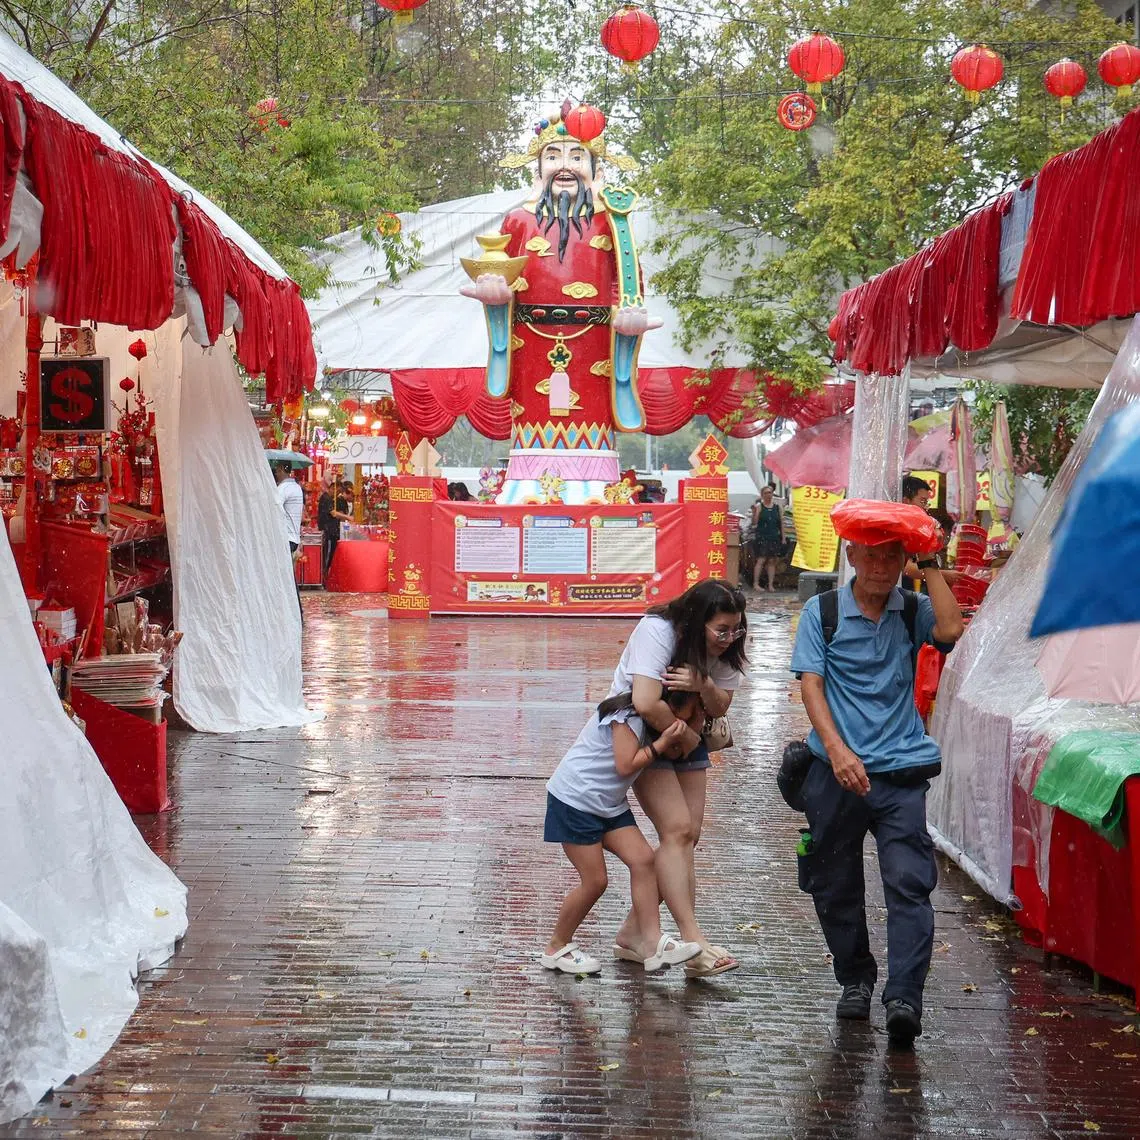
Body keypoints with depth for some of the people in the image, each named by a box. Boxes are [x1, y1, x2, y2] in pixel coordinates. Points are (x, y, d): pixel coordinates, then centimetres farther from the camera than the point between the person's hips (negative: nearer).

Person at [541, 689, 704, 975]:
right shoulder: (628, 715, -19)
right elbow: (625, 766, -23)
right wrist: (662, 742, -18)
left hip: (609, 803, 9)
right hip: (574, 798, -9)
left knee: (643, 859, -6)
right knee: (595, 880, -6)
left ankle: (652, 943, -5)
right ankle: (557, 948, 12)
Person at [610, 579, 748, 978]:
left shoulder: (723, 647, -11)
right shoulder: (657, 632, -31)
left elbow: (720, 707, -10)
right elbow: (645, 704, -41)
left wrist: (703, 686, -32)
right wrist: (686, 736, -26)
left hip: (689, 736, 7)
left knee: (687, 835, 1)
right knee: (677, 829, -18)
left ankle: (634, 930, 11)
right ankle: (693, 942, -21)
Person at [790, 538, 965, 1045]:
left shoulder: (913, 611, 7)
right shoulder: (822, 612, 4)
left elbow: (950, 629, -15)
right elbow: (810, 684, -5)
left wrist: (931, 565, -8)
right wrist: (837, 749, -18)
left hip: (901, 772, 0)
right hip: (837, 769, 1)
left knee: (909, 883, -13)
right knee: (835, 885, 10)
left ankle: (903, 998, -17)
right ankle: (855, 980, 29)